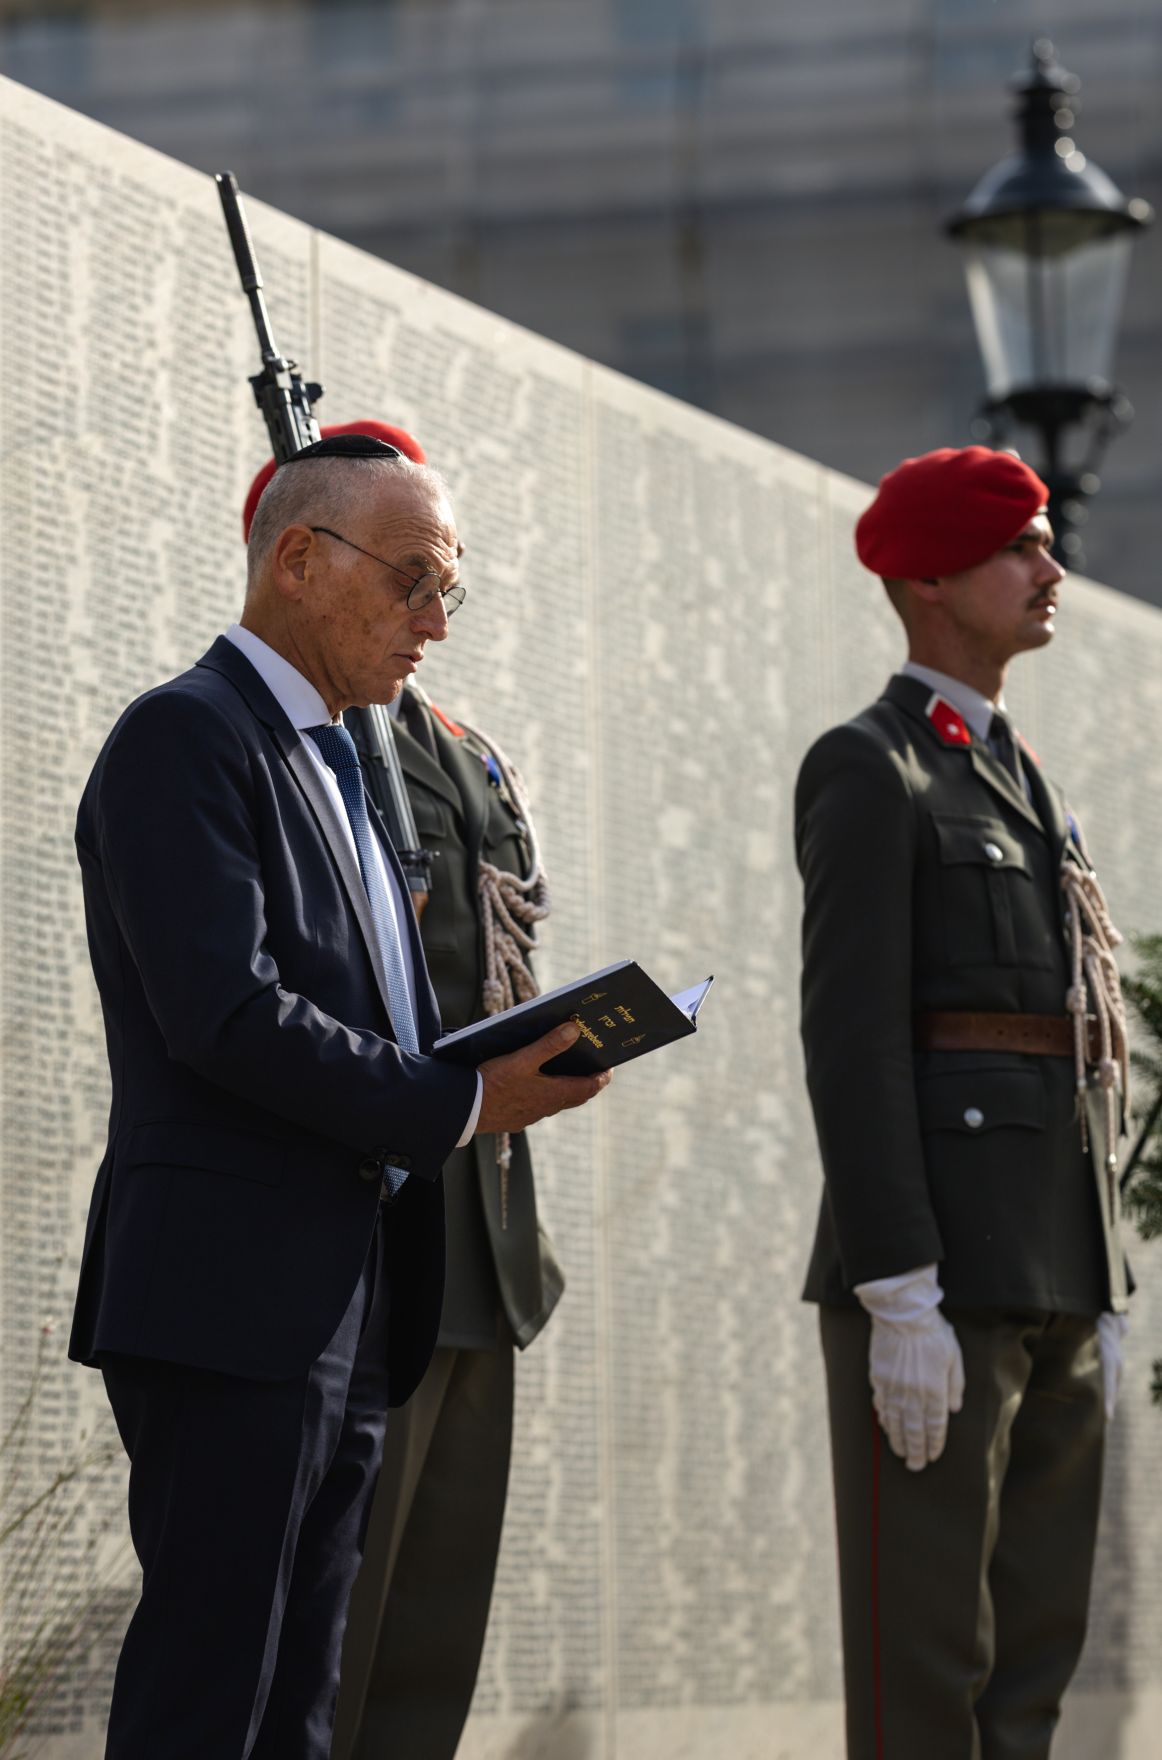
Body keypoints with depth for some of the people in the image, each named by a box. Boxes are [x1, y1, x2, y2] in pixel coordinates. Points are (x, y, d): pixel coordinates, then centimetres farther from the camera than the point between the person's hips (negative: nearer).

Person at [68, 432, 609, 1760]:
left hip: (347, 1303, 10)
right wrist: (458, 1104, -14)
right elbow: (224, 1015, -19)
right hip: (232, 1293, -10)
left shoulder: (334, 764, 23)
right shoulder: (186, 737, -8)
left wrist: (513, 1066, 5)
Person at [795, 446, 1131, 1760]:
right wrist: (898, 1301, -21)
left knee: (1033, 1647, 10)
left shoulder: (1023, 783, 22)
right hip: (935, 1274, -9)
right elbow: (851, 1038, -14)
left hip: (1054, 1284, 9)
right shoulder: (869, 771, -6)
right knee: (924, 1651, -6)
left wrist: (1099, 1296, 18)